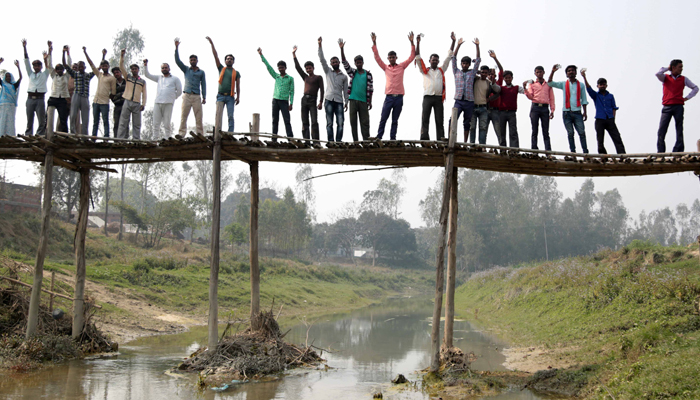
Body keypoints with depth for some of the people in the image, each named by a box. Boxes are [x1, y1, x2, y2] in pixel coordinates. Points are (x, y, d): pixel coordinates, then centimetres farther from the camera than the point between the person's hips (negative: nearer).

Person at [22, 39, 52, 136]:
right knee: (29, 120, 1)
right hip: (30, 98, 2)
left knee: (42, 121, -7)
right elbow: (26, 62, 14)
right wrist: (24, 47, 7)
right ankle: (28, 137, 0)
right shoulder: (30, 74, 19)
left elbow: (49, 65, 7)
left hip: (40, 99, -2)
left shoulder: (44, 74, 14)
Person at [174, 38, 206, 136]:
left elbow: (203, 85, 11)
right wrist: (177, 48, -3)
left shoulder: (201, 72, 15)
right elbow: (177, 61, 6)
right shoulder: (186, 69, 16)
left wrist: (204, 97, 2)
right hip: (187, 95, 0)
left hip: (197, 96, 0)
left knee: (199, 117, -5)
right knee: (183, 116, -5)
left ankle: (200, 134, -4)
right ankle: (181, 134, -7)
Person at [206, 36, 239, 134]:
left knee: (230, 116, -6)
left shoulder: (236, 73, 11)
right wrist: (211, 43, 3)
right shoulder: (221, 69, 13)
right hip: (221, 96, 1)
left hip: (230, 97, 0)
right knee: (218, 114, -9)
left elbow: (238, 86, 9)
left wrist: (238, 97, -1)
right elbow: (215, 56, 8)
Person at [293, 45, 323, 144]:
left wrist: (321, 102, -11)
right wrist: (294, 54, 13)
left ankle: (316, 142, -19)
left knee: (314, 122, -13)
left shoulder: (318, 77, 7)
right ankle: (306, 142, -2)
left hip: (312, 100, -5)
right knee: (304, 123, 0)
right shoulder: (305, 77, 20)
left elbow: (322, 90, -1)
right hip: (304, 99, 5)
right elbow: (297, 67, 17)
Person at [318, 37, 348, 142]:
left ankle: (338, 141, -6)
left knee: (340, 123, -8)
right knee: (329, 123, -2)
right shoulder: (328, 72, 13)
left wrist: (346, 102, 5)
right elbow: (322, 59, 6)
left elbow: (345, 90, 13)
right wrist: (320, 45, -3)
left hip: (339, 101, 0)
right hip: (329, 100, 0)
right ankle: (330, 142, -3)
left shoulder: (344, 76, 14)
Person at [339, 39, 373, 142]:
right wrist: (342, 49, -11)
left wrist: (370, 102, 0)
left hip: (364, 101, -1)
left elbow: (370, 89, 6)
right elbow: (344, 63, -1)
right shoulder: (352, 72, 9)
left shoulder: (368, 74, 6)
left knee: (365, 122, -3)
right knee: (353, 121, 1)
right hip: (353, 100, 2)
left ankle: (366, 141, -3)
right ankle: (355, 141, 5)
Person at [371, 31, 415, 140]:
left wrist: (412, 43, -2)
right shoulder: (386, 68, 9)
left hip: (399, 97, 0)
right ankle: (379, 137, 1)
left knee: (395, 120, 6)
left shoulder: (401, 67, 9)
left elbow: (412, 57, 6)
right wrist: (374, 43, -3)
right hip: (389, 97, 0)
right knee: (383, 119, -2)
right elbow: (377, 57, 5)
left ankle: (392, 138, 8)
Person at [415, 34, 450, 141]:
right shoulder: (425, 70, 12)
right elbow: (418, 57, 7)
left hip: (439, 97, 2)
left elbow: (449, 57, 18)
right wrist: (418, 43, 1)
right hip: (428, 97, -1)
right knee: (425, 119, -6)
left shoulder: (441, 70, 17)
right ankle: (424, 138, -9)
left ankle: (441, 138, -1)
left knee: (440, 120, 0)